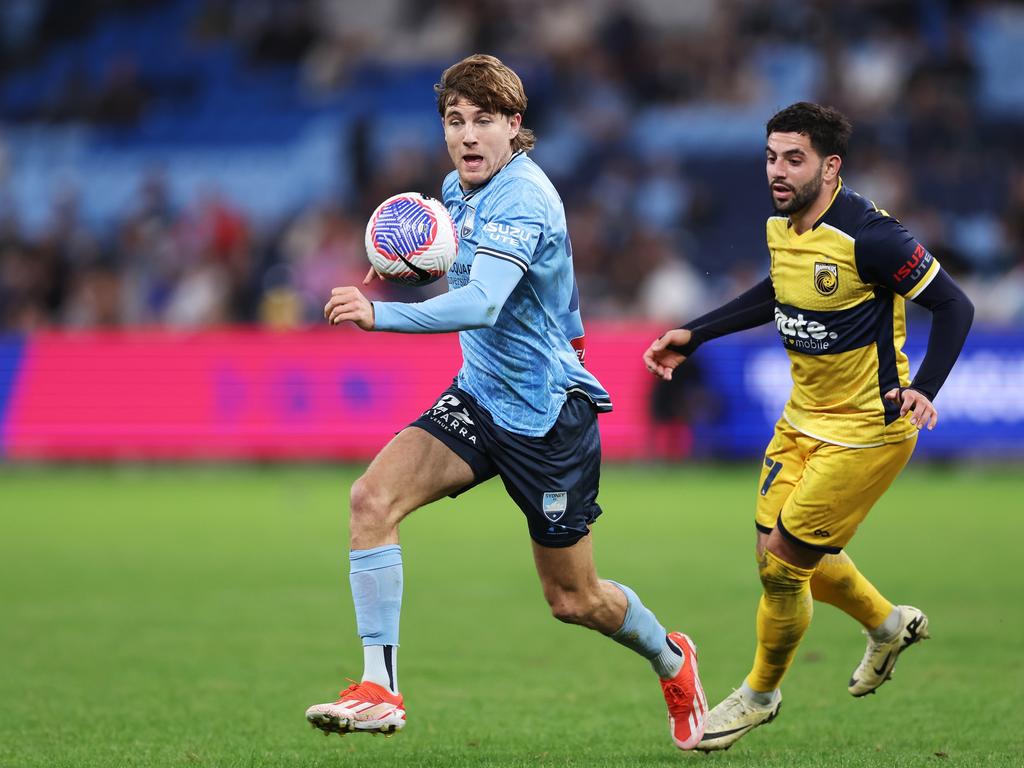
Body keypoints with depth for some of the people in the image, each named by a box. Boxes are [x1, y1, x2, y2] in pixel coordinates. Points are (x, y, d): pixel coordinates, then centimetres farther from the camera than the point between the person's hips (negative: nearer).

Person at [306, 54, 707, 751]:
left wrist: (381, 315, -52)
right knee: (373, 498, -19)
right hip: (479, 398, 7)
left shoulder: (523, 200, -25)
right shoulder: (459, 189, 3)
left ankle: (671, 660, 39)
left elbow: (482, 304, -42)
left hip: (546, 416, -7)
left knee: (574, 600, 7)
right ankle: (379, 689, -19)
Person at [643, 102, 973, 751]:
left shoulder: (867, 235, -25)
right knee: (779, 550, 13)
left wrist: (924, 390, -31)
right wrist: (693, 336, 17)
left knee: (782, 561, -6)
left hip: (866, 430, -8)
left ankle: (761, 694, 19)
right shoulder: (781, 227, -1)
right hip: (804, 421, 8)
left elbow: (954, 305, -19)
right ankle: (888, 624, 40)